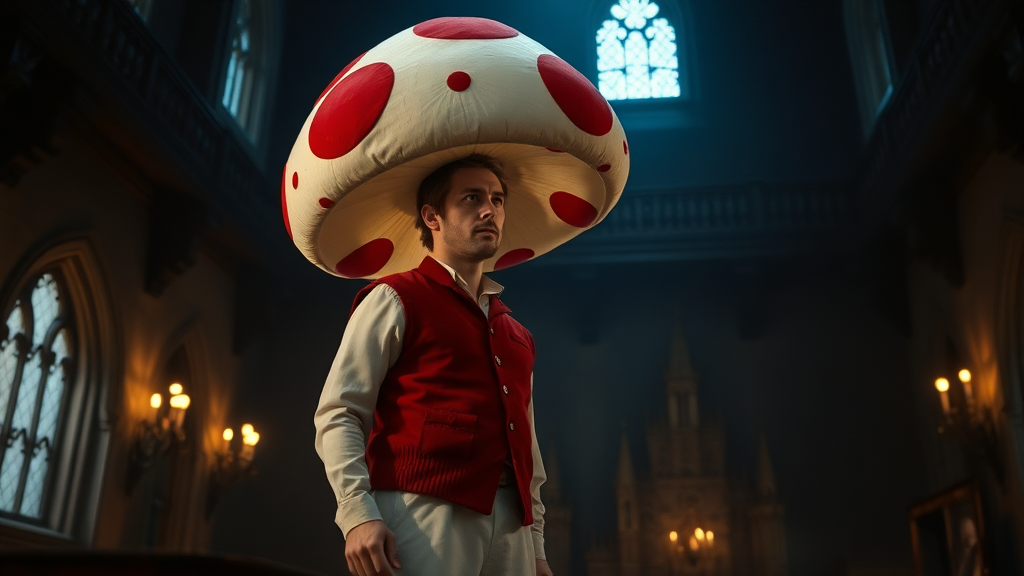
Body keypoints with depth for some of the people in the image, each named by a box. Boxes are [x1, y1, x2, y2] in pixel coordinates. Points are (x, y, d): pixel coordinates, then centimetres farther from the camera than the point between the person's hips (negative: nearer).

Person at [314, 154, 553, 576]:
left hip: (511, 527, 6)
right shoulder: (394, 300, 3)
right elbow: (338, 414, -4)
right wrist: (358, 512, -17)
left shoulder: (517, 334, 21)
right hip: (424, 516, -5)